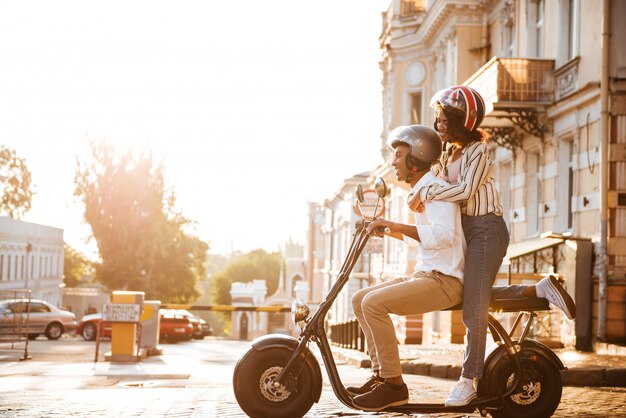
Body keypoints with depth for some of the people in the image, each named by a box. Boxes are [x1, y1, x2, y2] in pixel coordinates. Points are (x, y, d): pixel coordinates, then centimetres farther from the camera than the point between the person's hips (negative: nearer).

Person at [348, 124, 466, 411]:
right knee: (360, 299, 6)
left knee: (374, 302, -25)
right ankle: (381, 373, 7)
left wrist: (395, 225, -26)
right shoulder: (422, 190, 19)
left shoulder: (437, 189, -12)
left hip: (444, 280, -10)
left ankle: (393, 385, -18)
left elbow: (443, 235, -28)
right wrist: (389, 231, 21)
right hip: (424, 275, 10)